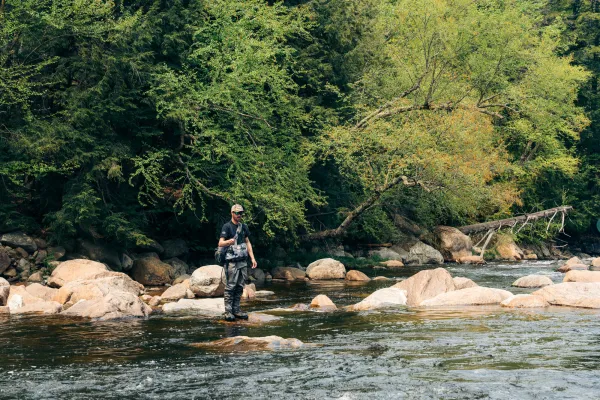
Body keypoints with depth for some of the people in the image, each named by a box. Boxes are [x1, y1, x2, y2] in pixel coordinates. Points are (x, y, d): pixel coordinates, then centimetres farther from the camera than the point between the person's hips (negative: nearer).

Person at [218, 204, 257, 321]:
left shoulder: (244, 227, 15)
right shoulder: (227, 227, -5)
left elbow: (247, 242, 21)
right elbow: (220, 243, -11)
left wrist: (252, 258, 14)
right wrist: (229, 242, -33)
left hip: (243, 261, 6)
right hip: (231, 262, -6)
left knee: (240, 287, 8)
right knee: (230, 286, -7)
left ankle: (236, 309, 14)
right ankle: (228, 311, -5)